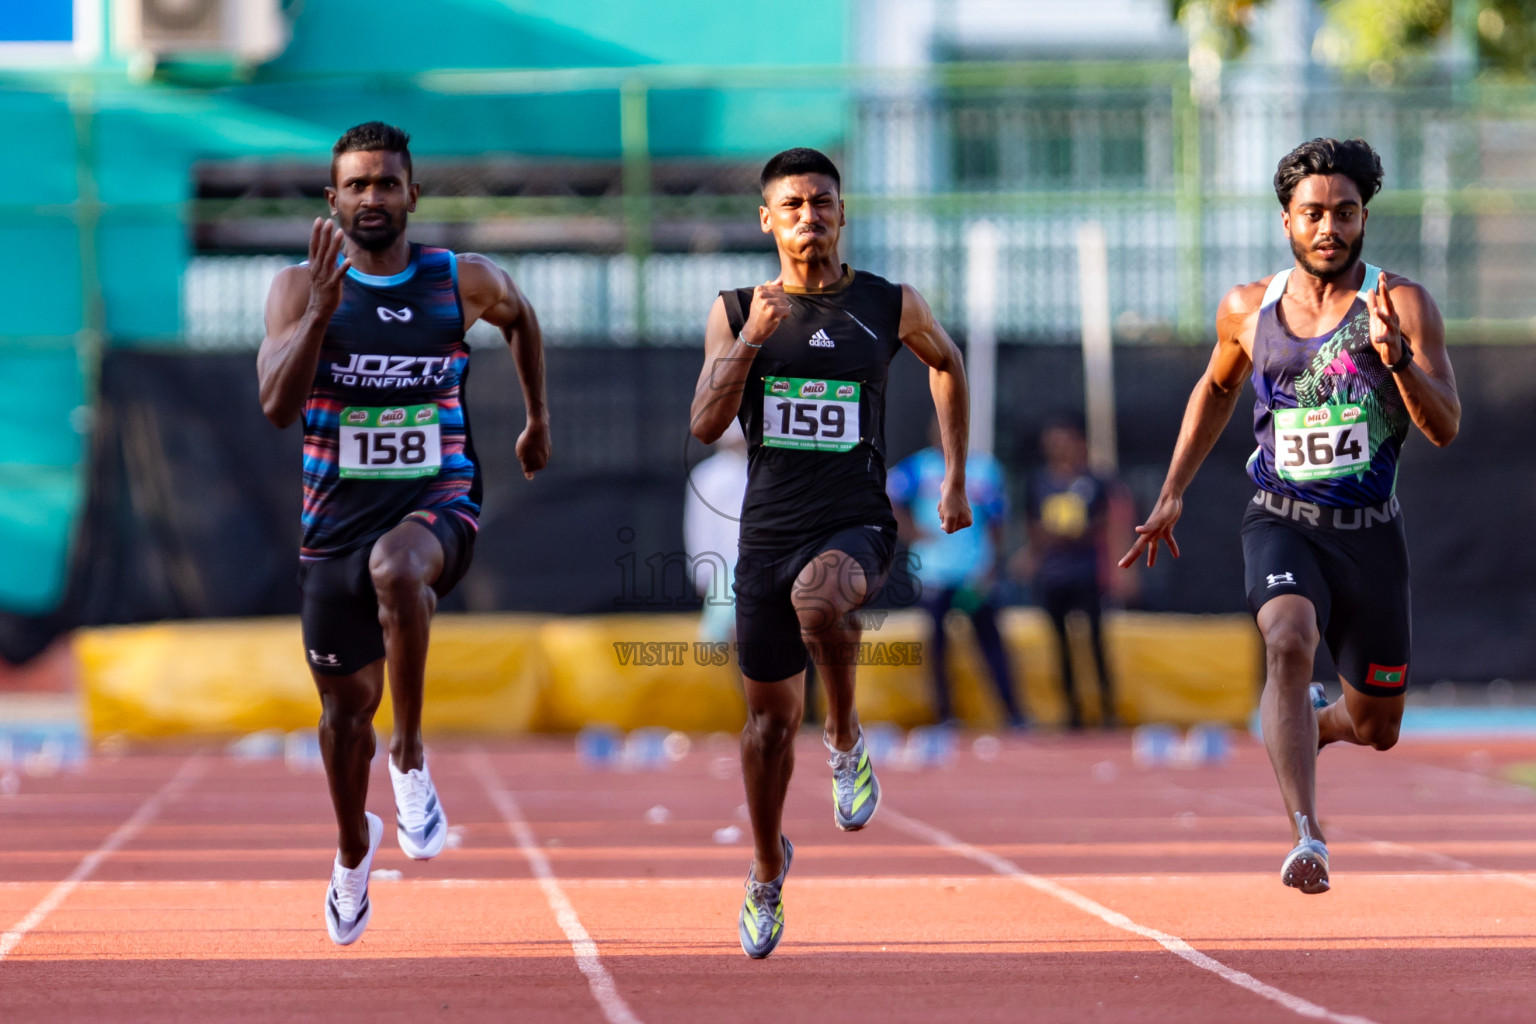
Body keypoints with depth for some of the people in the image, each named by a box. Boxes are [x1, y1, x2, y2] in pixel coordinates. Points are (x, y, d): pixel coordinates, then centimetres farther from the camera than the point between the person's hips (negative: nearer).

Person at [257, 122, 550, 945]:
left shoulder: (465, 282, -2)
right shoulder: (301, 288, -5)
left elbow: (521, 317, 22)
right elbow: (276, 405, -18)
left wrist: (538, 421, 26)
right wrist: (322, 308, -29)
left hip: (438, 501, -2)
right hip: (338, 512, 2)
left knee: (396, 568, -39)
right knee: (346, 701, 12)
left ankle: (409, 755, -21)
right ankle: (353, 847, 42)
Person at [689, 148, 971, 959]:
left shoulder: (890, 307, 1)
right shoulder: (736, 312, 2)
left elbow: (946, 363, 21)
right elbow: (705, 425, -6)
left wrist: (955, 477, 17)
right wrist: (752, 339, -18)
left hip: (856, 525, -2)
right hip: (769, 528, 2)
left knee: (818, 600, -38)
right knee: (769, 712, 9)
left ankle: (846, 743, -12)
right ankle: (767, 870, 32)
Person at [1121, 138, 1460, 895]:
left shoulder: (1402, 306, -7)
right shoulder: (1247, 310, 2)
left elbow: (1444, 428, -15)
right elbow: (1217, 387, 23)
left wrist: (1395, 355, -32)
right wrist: (1173, 492, 17)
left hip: (1371, 533, 0)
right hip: (1280, 523, 0)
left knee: (1376, 731, 11)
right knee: (1288, 642, -32)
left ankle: (1314, 721, 49)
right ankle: (1306, 838, -39)